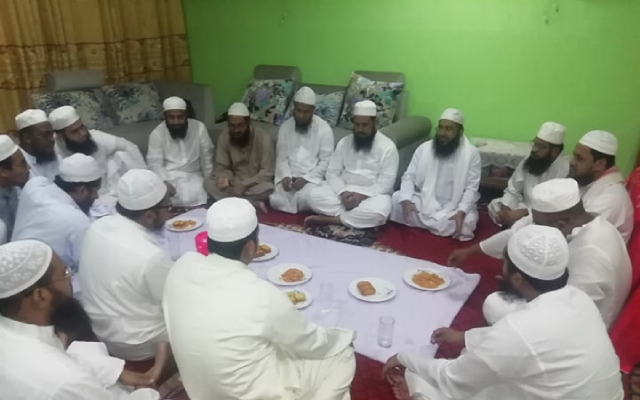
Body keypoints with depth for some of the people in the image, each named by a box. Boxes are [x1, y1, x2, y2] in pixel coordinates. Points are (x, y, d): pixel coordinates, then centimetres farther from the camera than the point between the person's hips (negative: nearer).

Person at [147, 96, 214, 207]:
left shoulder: (199, 127, -7)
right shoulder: (157, 133, -8)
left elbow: (206, 156, 1)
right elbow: (155, 163, -12)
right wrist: (165, 182, -29)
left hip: (193, 175, 1)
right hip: (167, 175, -1)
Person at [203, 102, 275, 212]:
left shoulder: (263, 138, -15)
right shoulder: (224, 137, -5)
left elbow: (267, 172, -16)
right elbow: (222, 167, -2)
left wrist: (245, 185, -29)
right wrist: (224, 178, -26)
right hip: (234, 184, 4)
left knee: (268, 188, -36)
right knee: (208, 183, -23)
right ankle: (255, 204, -28)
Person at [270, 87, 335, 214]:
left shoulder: (324, 129, -4)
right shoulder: (285, 127, 7)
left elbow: (326, 162, -6)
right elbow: (281, 157, 6)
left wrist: (305, 178, -16)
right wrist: (285, 176, -13)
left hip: (312, 178, -3)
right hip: (288, 177, 3)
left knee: (305, 199, -32)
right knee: (276, 201, -23)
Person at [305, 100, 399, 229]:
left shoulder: (388, 147, -6)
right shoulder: (344, 142, 6)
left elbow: (386, 183, -11)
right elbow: (332, 173, 2)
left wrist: (361, 196, -24)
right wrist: (343, 193, -18)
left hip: (372, 194, -3)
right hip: (343, 191, 3)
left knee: (379, 211, -37)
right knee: (315, 196, -23)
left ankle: (329, 219, -27)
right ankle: (353, 217, -21)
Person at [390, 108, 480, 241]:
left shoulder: (471, 153, -8)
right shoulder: (424, 148, -1)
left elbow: (471, 188, -10)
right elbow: (409, 177, -2)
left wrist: (461, 212, -28)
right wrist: (406, 200, -22)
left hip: (453, 208, -1)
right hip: (423, 201, 2)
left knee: (467, 221, -32)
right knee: (396, 199, -21)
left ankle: (421, 223, -12)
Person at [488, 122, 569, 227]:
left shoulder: (564, 170, -21)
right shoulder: (528, 161, -1)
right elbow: (512, 191, 3)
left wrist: (521, 213, -31)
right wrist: (505, 209, -17)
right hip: (524, 206, 7)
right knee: (494, 205, -11)